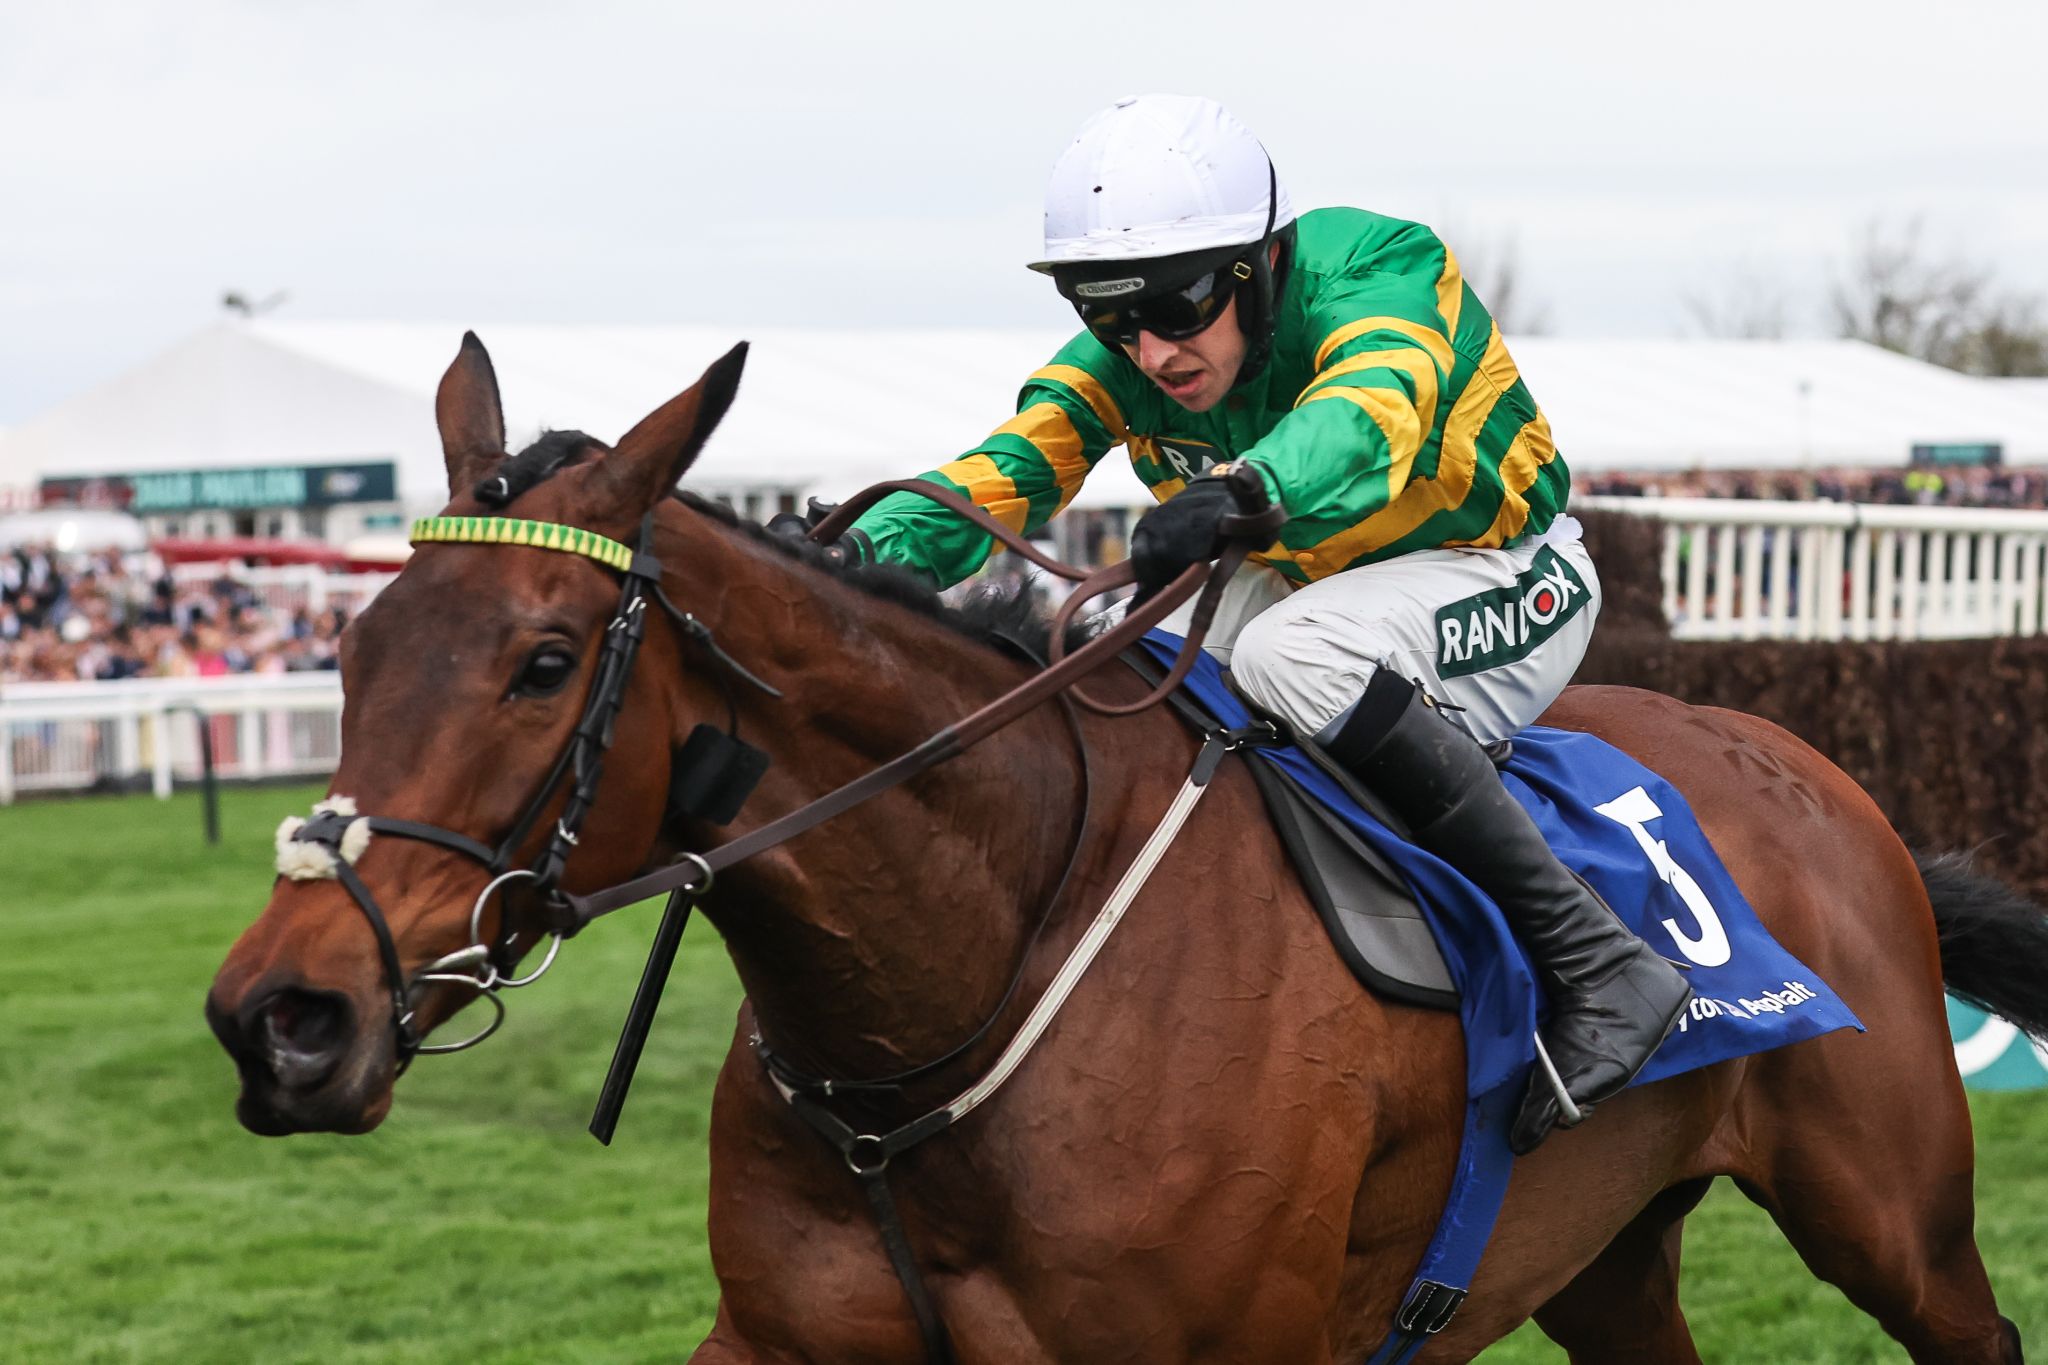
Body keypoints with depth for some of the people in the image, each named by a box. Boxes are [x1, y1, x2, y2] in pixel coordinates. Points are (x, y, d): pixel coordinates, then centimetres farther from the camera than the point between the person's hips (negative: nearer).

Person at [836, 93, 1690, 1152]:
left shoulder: (1375, 272, -30)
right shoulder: (1116, 363, -12)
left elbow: (1366, 420, -51)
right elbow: (1006, 470, -25)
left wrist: (1243, 493, -72)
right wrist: (871, 549, -47)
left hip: (1502, 575, -7)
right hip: (1305, 577, 7)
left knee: (1291, 657, -35)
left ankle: (1594, 959, -31)